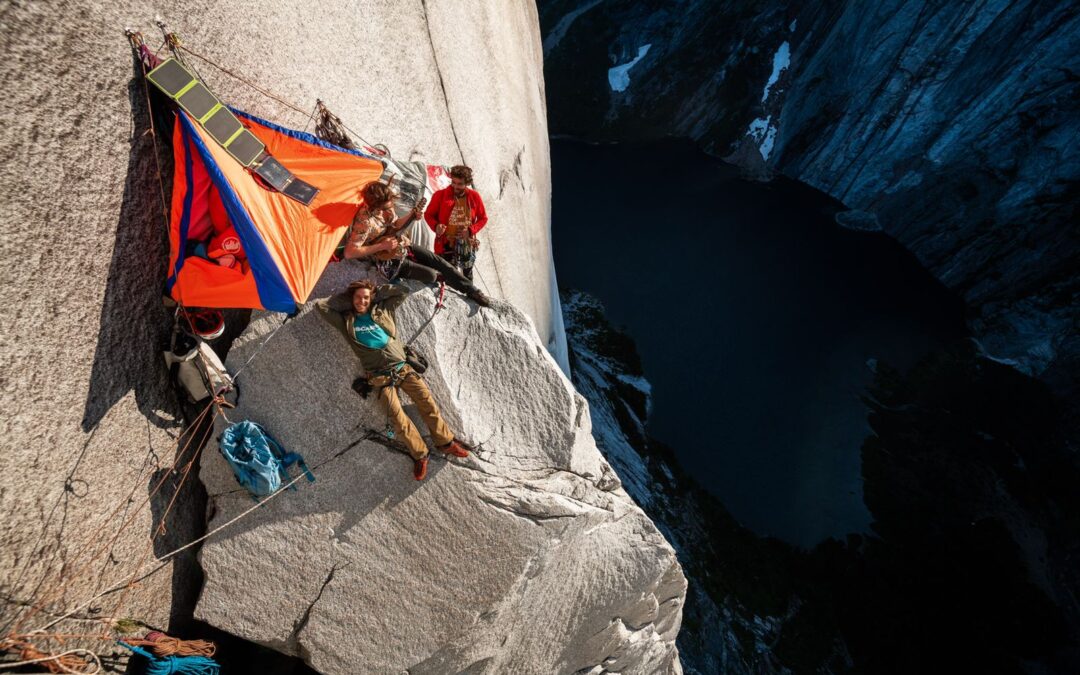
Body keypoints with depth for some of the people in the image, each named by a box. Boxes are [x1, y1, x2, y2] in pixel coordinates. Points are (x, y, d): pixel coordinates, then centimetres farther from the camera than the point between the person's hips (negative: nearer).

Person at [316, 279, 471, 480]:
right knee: (397, 417, -13)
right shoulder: (346, 321, 7)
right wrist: (346, 300, 8)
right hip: (380, 377, -2)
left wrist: (377, 294, 9)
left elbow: (402, 291, 12)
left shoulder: (382, 310, 10)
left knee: (427, 402, -6)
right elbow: (321, 305, 2)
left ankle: (446, 442, 8)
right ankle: (420, 455, 2)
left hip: (402, 368, 2)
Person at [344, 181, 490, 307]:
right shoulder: (365, 221, -31)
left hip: (402, 246, 8)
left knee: (437, 260, 1)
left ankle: (471, 290, 10)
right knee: (431, 275, -14)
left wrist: (411, 215, -7)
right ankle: (442, 278, 25)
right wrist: (381, 246, -29)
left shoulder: (384, 208, -8)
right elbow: (349, 252, -32)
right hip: (389, 261, -8)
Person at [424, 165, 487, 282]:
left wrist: (471, 230, -13)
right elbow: (429, 214, 1)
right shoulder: (440, 195, -8)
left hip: (467, 243, 2)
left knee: (467, 273, 15)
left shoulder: (474, 196, -3)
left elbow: (483, 218, 5)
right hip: (447, 243, -2)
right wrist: (436, 226, -21)